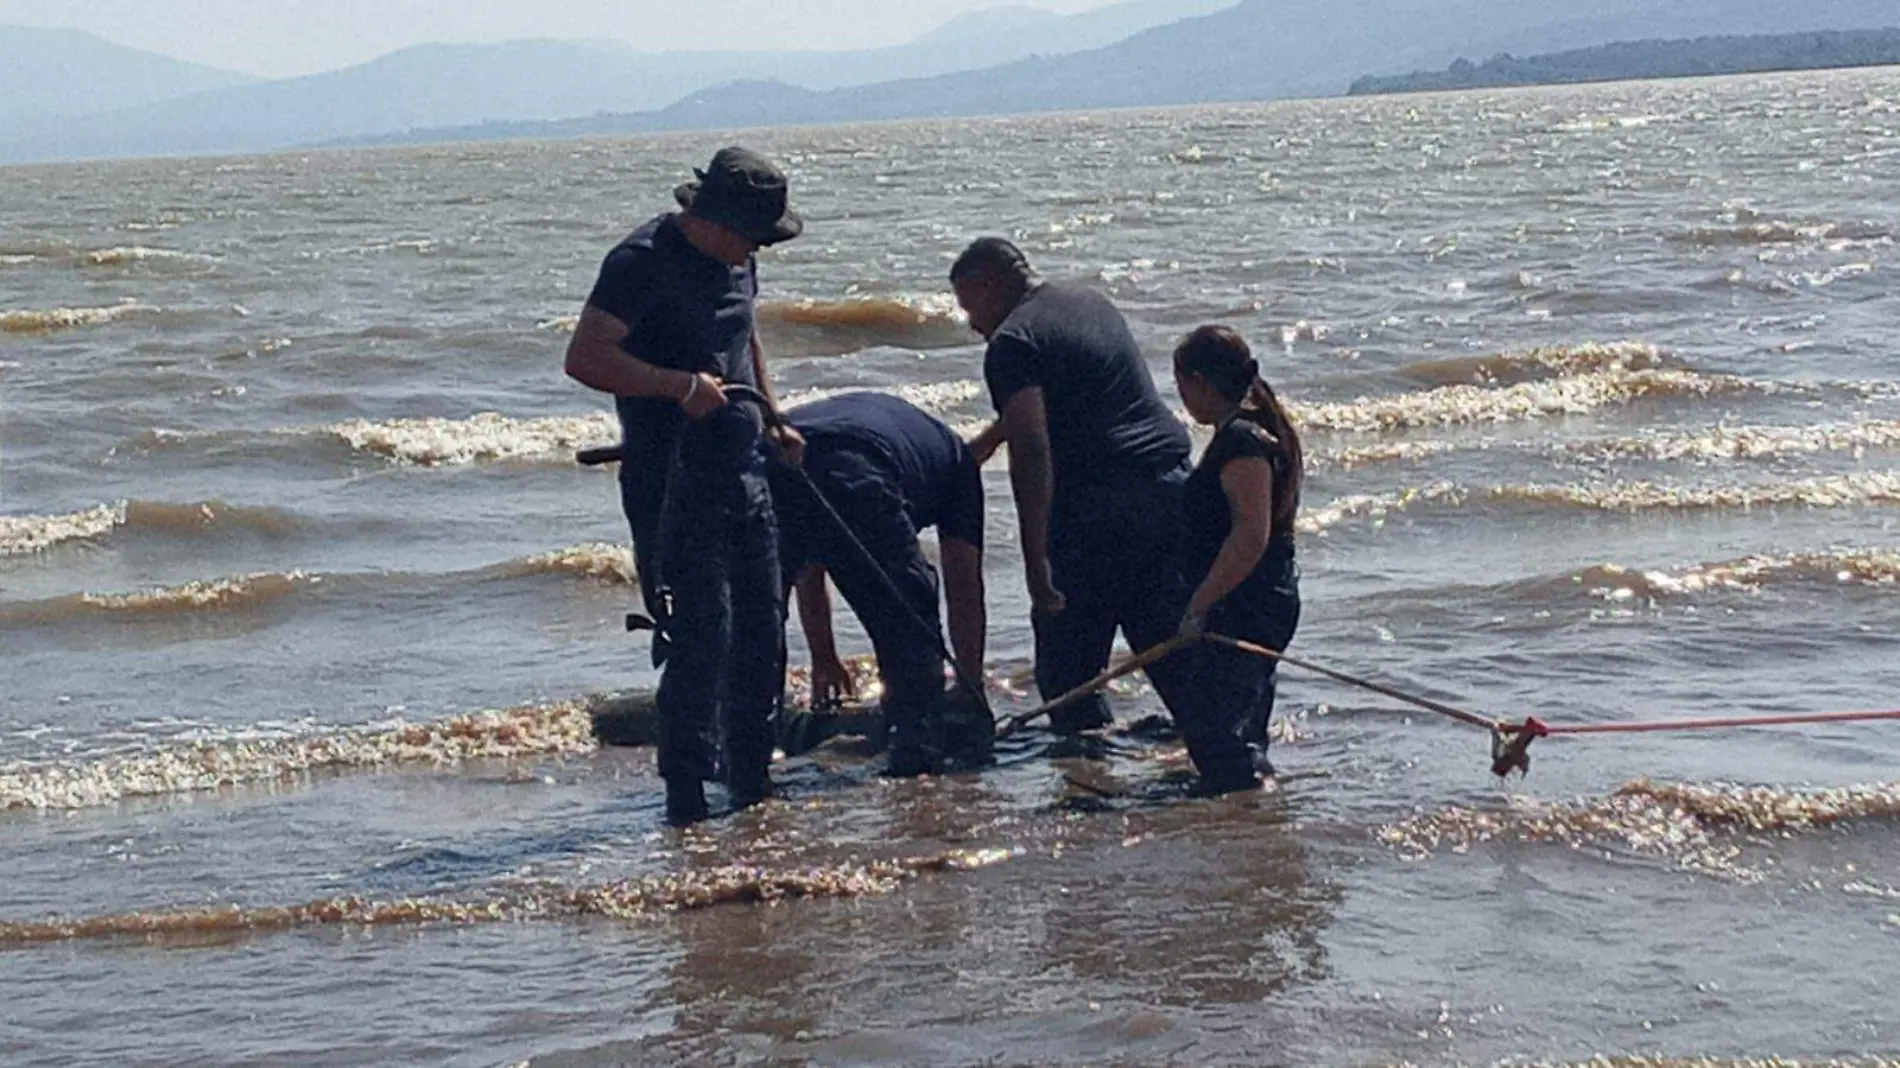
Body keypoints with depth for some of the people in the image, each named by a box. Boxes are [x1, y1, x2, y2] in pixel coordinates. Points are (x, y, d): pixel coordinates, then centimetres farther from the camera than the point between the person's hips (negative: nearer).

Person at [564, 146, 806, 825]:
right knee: (700, 633, -11)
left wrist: (771, 421, 20)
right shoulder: (643, 261, -14)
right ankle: (686, 792, -3)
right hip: (672, 480, -8)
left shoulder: (734, 260, 13)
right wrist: (683, 384, -23)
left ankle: (750, 779, 23)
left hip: (742, 469, 9)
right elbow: (585, 358, -21)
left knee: (760, 628, 11)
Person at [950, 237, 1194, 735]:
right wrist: (983, 444, 46)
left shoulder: (1014, 342, -5)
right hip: (1172, 487, 8)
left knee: (1066, 666, 0)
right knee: (1174, 650, 11)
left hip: (1098, 507, -8)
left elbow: (1033, 451, -17)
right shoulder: (1093, 303, 21)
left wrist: (1036, 562, -20)